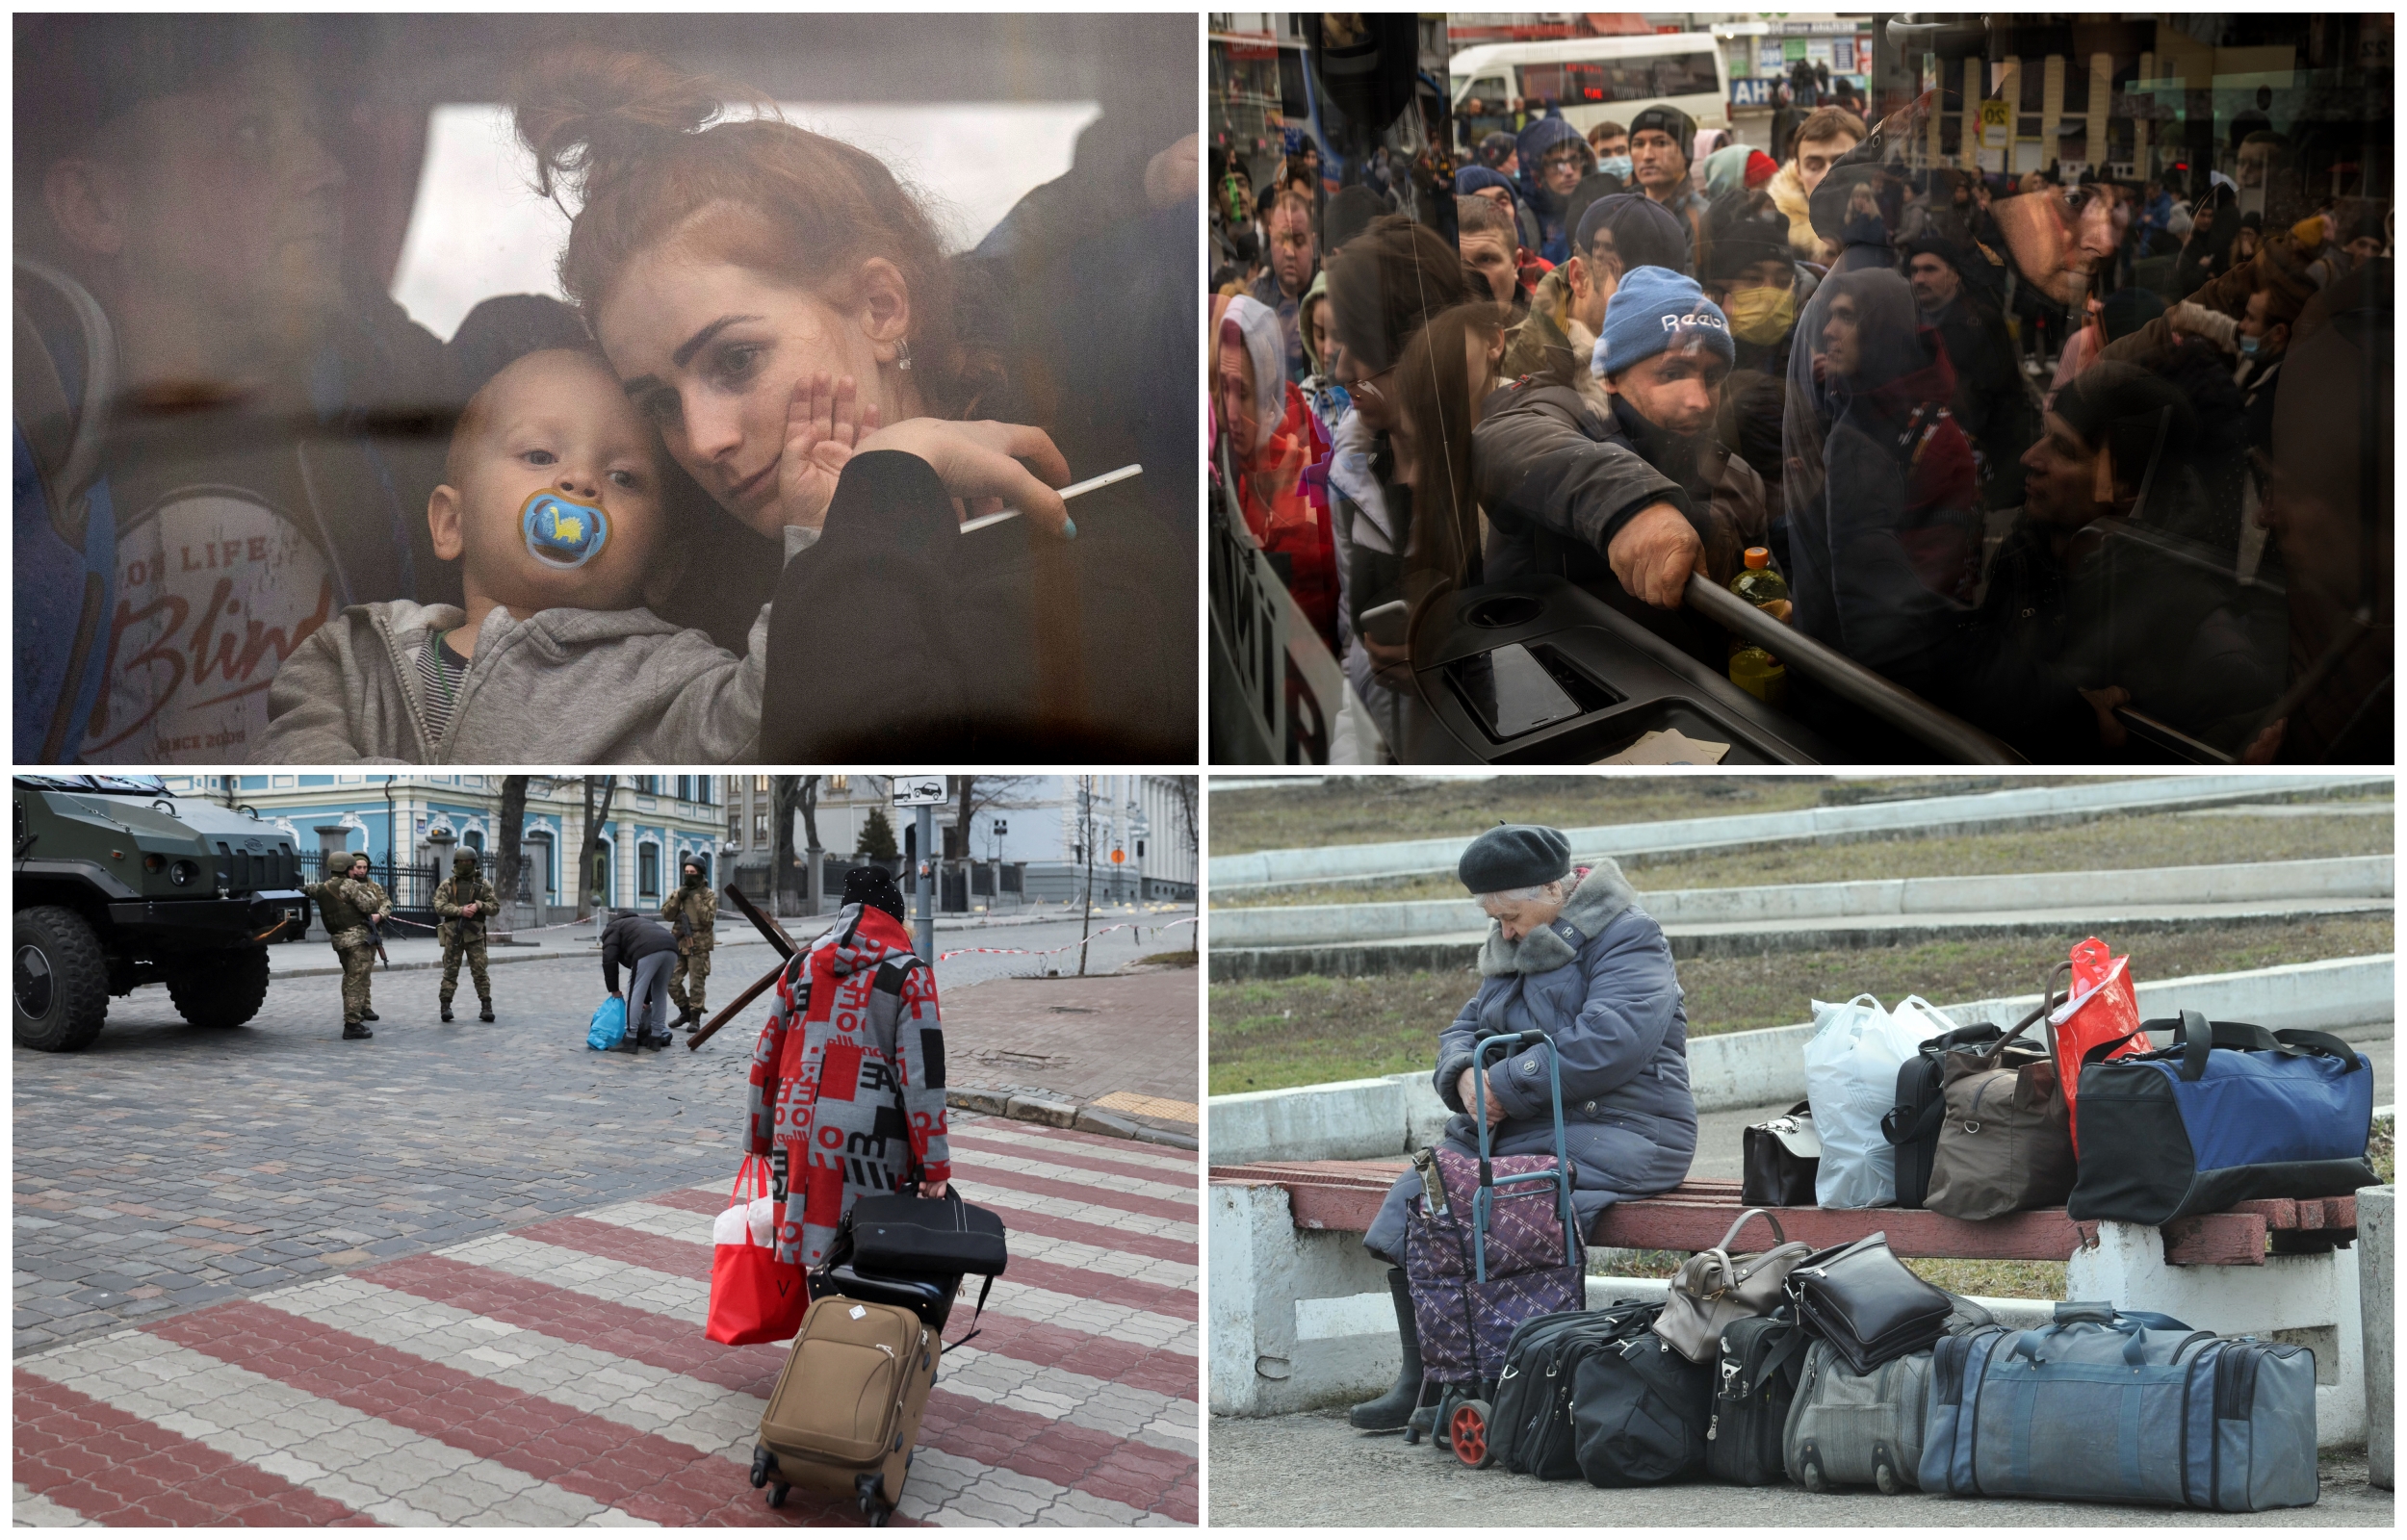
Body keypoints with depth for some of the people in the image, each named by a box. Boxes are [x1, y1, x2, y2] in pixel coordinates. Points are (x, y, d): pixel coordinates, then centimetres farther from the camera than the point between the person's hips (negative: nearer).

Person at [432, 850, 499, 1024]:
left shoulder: (483, 884, 9)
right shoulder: (447, 884, 8)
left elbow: (495, 906, 7)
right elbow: (439, 906, -4)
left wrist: (478, 906, -11)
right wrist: (460, 910, -17)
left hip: (475, 934, 0)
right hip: (453, 933, 0)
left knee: (480, 971, -1)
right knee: (450, 970, -1)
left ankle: (486, 1006, 1)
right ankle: (445, 1006, 1)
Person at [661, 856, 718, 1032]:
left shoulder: (709, 895, -3)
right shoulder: (679, 892, 10)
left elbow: (707, 918, -16)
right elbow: (666, 914, 2)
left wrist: (697, 897, -18)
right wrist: (677, 898, -10)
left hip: (698, 946, -5)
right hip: (679, 944, 5)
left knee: (696, 984, -3)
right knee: (672, 981, 3)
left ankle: (695, 1018, 7)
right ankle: (685, 1012, 21)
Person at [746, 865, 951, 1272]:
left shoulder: (801, 965, 12)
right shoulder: (909, 975, -2)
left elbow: (766, 1058, 15)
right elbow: (921, 1075, -7)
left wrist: (759, 1139, 24)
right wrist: (934, 1167, -4)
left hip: (797, 1132, 4)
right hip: (869, 1142, -4)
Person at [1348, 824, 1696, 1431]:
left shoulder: (1628, 940, -8)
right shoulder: (1514, 949, 20)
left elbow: (1606, 1043, -23)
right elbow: (1463, 1029, 22)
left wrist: (1507, 1082, -20)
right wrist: (1464, 1074, -3)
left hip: (1612, 1128, -9)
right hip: (1513, 1129, 9)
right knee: (1413, 1203, -9)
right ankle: (1419, 1381, -5)